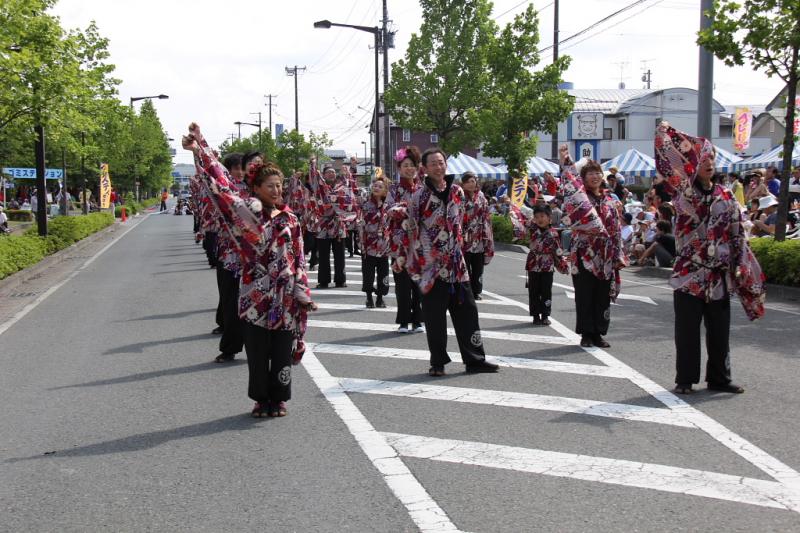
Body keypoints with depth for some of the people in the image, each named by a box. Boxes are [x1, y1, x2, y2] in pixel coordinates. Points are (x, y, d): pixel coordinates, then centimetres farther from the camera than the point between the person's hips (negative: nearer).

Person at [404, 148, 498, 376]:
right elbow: (412, 232, -5)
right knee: (434, 316, 2)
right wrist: (415, 265, -6)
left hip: (456, 264, 4)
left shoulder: (457, 192, 8)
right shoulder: (419, 197, -6)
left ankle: (475, 359, 14)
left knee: (467, 310, 6)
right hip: (431, 265, -4)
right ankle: (438, 362, 13)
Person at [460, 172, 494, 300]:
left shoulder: (481, 197, 8)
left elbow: (486, 217, 10)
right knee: (464, 266, -1)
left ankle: (476, 292, 22)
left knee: (478, 267, 11)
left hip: (479, 238, 4)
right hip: (464, 236, -4)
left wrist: (487, 236, 5)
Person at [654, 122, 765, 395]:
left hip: (719, 275, 3)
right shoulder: (684, 191, -2)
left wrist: (742, 269, 4)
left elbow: (738, 235, 8)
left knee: (719, 330, 10)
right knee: (687, 330, 2)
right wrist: (664, 132, -13)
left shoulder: (726, 196, 7)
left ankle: (719, 378, 21)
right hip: (689, 273, -3)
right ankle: (685, 379, 12)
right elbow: (669, 161, -14)